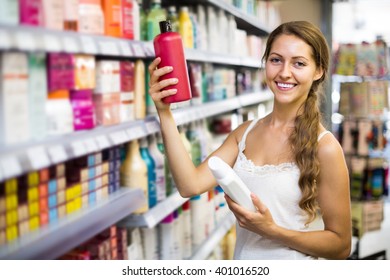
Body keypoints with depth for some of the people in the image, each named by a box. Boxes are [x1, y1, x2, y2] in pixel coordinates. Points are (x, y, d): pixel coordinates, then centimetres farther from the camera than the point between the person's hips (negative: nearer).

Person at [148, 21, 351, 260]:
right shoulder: (245, 133, 3)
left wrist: (271, 231, -19)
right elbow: (191, 184, -9)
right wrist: (164, 112, -13)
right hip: (242, 262, 5)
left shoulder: (324, 147, -12)